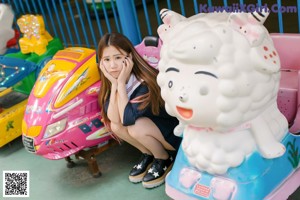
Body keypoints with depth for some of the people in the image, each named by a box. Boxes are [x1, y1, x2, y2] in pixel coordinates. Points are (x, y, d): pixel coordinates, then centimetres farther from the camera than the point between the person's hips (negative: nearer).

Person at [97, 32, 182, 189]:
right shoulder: (110, 83, -10)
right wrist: (114, 84, -29)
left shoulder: (145, 82, -30)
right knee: (115, 125, -15)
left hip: (174, 132, -7)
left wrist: (121, 82, -33)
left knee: (136, 127, -31)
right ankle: (148, 154, 9)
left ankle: (164, 159, -1)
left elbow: (127, 119, -37)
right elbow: (114, 118, -21)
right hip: (147, 128, 7)